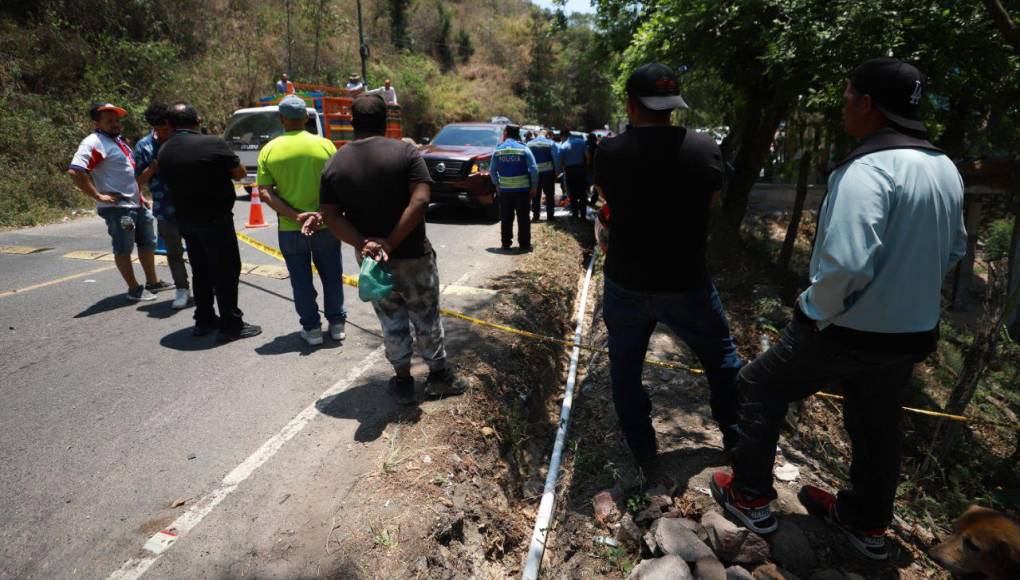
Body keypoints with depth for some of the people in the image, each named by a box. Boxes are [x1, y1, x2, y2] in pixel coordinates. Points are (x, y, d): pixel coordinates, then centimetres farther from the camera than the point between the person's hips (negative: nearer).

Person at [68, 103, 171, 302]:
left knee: (147, 243, 17)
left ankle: (153, 282, 29)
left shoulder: (117, 140, 15)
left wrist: (141, 196, 19)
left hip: (137, 204, 10)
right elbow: (75, 172, -26)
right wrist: (99, 196, -22)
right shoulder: (94, 143, -14)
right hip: (118, 207, -9)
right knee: (123, 249, 1)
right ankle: (134, 289, 11)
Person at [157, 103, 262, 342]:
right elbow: (240, 172, -6)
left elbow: (168, 183, 9)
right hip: (215, 219, -6)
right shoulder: (212, 143, -14)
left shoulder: (164, 152, 4)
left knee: (200, 271, 17)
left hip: (186, 220, 6)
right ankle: (231, 325, 1)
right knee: (226, 271, -1)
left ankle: (204, 320, 25)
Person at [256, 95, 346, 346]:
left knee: (301, 281, 12)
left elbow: (265, 192, -9)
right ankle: (337, 323, 22)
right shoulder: (324, 145, -7)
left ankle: (312, 328, 17)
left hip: (290, 229, 1)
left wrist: (294, 215, -15)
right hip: (326, 225, 0)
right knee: (332, 277, 15)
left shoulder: (269, 150, -3)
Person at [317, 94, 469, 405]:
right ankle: (439, 376, 26)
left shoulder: (333, 164, 1)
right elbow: (420, 200, -21)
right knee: (426, 317, 13)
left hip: (368, 259, 3)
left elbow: (330, 215, -7)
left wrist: (363, 242, -17)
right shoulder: (405, 151, -9)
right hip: (412, 255, -2)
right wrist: (391, 242, -23)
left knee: (391, 321, 17)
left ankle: (403, 381, 26)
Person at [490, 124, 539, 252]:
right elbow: (534, 169, -9)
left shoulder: (498, 150, 1)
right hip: (522, 189, -1)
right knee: (523, 218, 5)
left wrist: (497, 185, 13)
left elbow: (492, 170, 2)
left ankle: (506, 243, 15)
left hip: (504, 190, 2)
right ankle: (524, 244, 6)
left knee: (506, 218, 10)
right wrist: (534, 187, -1)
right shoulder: (524, 149, -4)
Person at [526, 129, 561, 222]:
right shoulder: (550, 143, -4)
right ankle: (550, 215, 6)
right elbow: (556, 157, -11)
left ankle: (535, 215, 9)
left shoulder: (529, 144, 3)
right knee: (549, 195, 7)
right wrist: (557, 171, -4)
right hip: (548, 172, -2)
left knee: (535, 196, 9)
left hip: (534, 173, 2)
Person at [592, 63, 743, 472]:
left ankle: (643, 454, 26)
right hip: (685, 283, 1)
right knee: (722, 359, 22)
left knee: (625, 369, 18)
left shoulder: (609, 152, -11)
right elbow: (711, 204, 5)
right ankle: (737, 443, 34)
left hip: (625, 283, 0)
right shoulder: (704, 148, -10)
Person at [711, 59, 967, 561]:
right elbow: (954, 250, 16)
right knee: (878, 426, 23)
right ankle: (868, 523, 43)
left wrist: (816, 310, -18)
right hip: (912, 331, 8)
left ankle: (751, 499, 25)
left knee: (759, 391, 12)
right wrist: (906, 285, 17)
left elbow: (845, 263, -35)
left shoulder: (868, 169, -24)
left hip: (848, 330, -8)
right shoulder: (946, 168, 4)